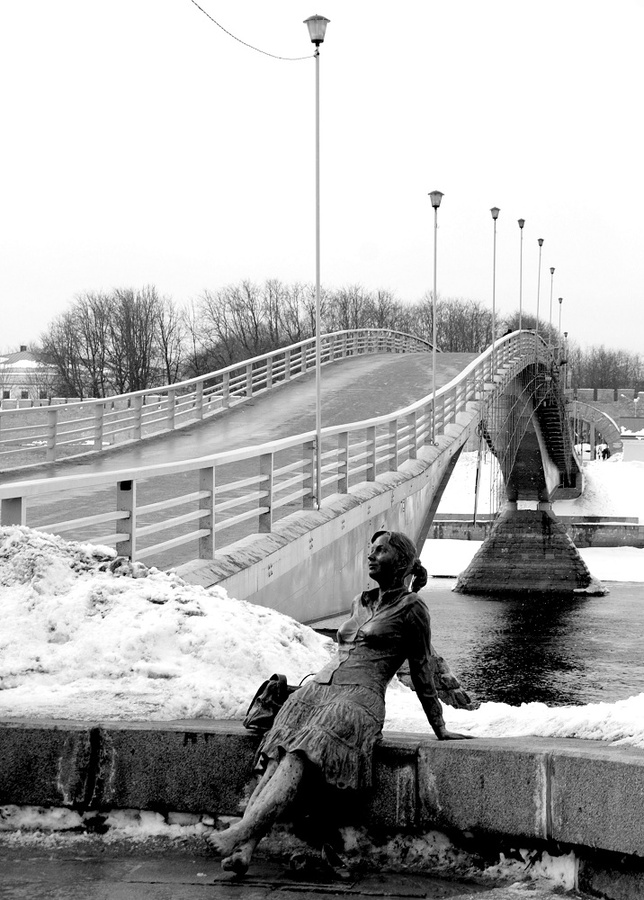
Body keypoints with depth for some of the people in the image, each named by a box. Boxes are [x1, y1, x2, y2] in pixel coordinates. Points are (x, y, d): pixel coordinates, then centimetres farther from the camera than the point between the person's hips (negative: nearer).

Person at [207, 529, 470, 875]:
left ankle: (239, 833, -48)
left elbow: (422, 674, 11)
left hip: (359, 699, -6)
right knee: (277, 759, -23)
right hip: (316, 689, 6)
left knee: (297, 759, -31)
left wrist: (440, 730, 13)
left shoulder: (410, 608, 7)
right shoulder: (360, 602, 27)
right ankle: (244, 849, -39)